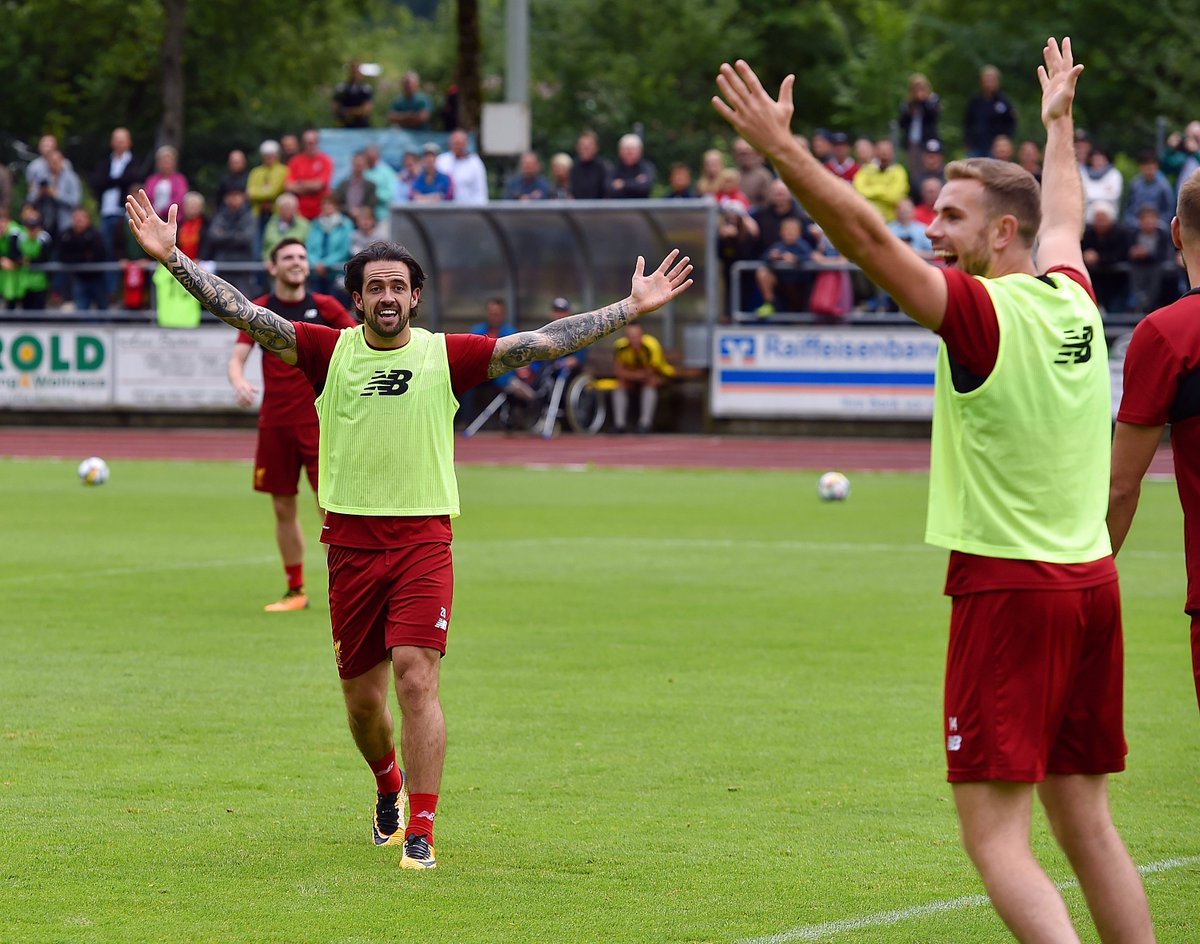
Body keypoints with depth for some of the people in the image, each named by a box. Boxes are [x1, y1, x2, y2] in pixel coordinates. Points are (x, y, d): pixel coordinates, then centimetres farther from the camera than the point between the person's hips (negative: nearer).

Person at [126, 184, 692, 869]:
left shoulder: (447, 356, 1)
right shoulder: (329, 350, 3)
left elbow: (544, 343, 0)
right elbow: (244, 314, -2)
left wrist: (633, 309, -6)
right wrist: (173, 258, -11)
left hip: (424, 537, -2)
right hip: (351, 538, 2)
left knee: (416, 678, -16)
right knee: (362, 698, 11)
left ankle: (420, 832, -13)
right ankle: (390, 785, 42)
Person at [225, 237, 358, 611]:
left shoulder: (325, 307, 1)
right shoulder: (258, 310, 4)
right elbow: (237, 357, -2)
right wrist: (239, 382, -25)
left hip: (318, 420, -2)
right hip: (274, 422, 2)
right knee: (283, 508, 6)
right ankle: (295, 591, 16)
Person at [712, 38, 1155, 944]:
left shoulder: (982, 311, -12)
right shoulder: (1073, 299, 9)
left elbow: (868, 235, -19)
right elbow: (1065, 217, 30)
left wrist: (781, 147, -18)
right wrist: (1058, 122, 47)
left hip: (1007, 588, -8)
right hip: (1090, 581, 8)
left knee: (996, 834, -8)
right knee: (1087, 823, 12)